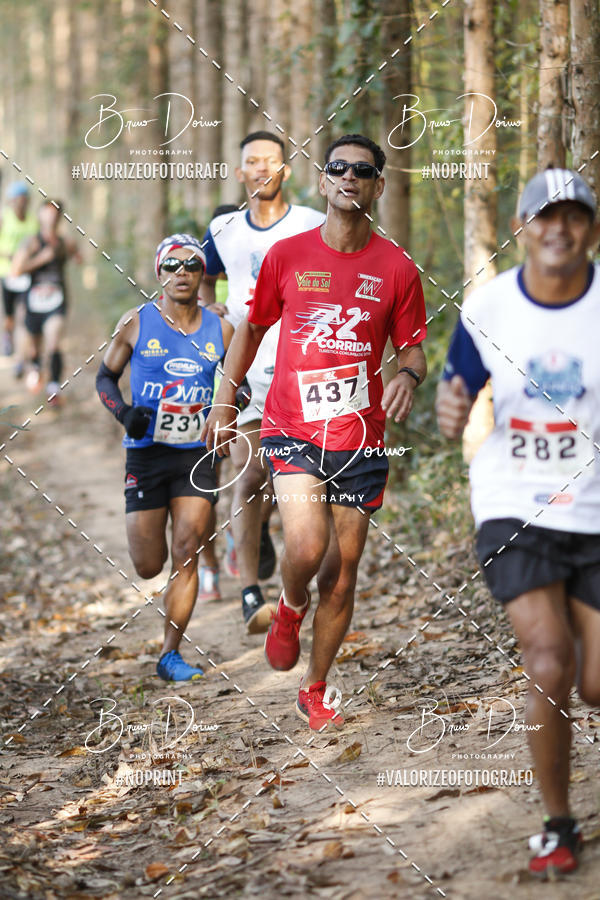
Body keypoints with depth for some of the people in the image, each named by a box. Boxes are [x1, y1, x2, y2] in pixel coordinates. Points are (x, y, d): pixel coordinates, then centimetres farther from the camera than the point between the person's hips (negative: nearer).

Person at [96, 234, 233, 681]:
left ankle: (171, 654, 0)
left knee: (186, 556, -8)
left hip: (197, 454, 1)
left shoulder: (220, 330, 3)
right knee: (149, 567, 0)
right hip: (146, 452, -1)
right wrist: (124, 412, -11)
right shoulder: (136, 324, -2)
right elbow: (105, 377, 8)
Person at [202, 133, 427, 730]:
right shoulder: (286, 255, 2)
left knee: (342, 574, 5)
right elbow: (252, 327, 15)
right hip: (291, 429, -1)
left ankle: (316, 691, 24)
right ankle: (290, 607, 14)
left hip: (360, 439, 1)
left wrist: (409, 375, -15)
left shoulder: (396, 268, 1)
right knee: (307, 546, -22)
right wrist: (224, 403, 14)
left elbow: (413, 346, 9)